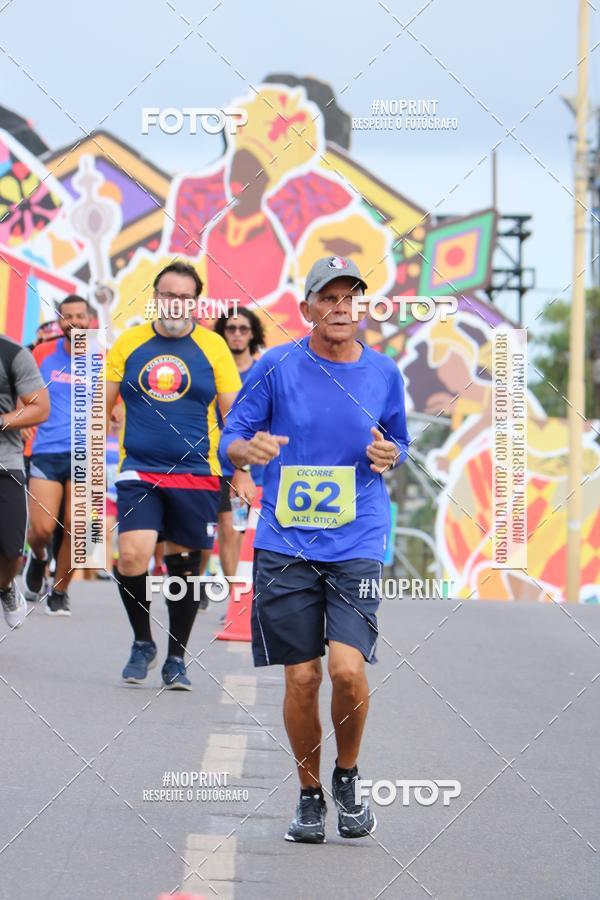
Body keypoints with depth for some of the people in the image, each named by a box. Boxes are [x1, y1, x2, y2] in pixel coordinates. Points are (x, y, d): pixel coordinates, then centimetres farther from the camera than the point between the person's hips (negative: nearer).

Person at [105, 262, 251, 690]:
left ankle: (176, 659, 20)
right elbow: (102, 405, 12)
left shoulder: (213, 346, 2)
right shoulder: (128, 343, 5)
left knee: (185, 566, 5)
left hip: (196, 474, 0)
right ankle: (142, 644, 7)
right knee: (131, 557, -16)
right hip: (139, 472, 0)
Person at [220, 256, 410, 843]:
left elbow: (398, 443, 19)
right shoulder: (276, 367, -1)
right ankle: (309, 795, 20)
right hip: (285, 545, 0)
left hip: (357, 545, 0)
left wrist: (390, 455, -5)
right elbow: (230, 438, 3)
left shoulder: (383, 374, 5)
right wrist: (249, 447, -20)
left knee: (348, 668, -15)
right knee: (301, 678, -1)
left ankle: (348, 780, 11)